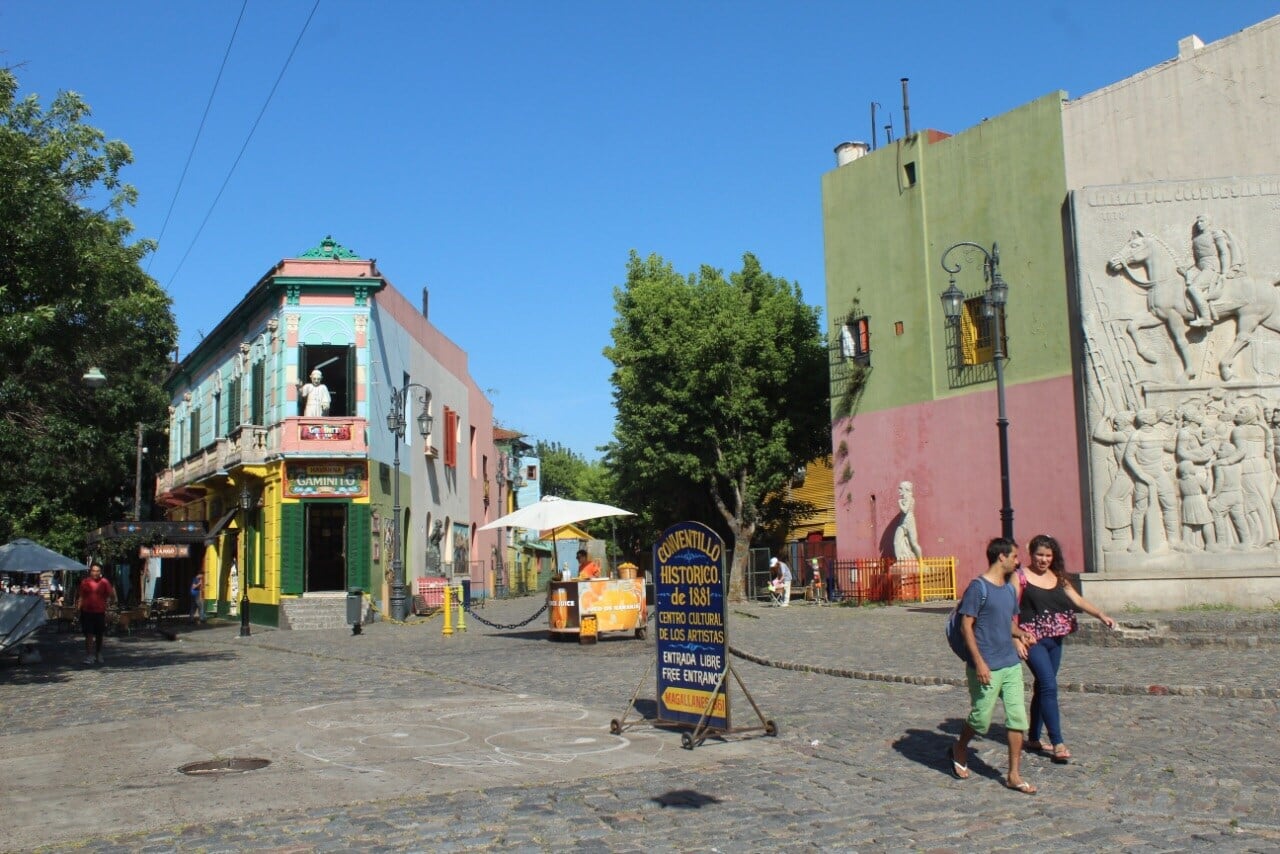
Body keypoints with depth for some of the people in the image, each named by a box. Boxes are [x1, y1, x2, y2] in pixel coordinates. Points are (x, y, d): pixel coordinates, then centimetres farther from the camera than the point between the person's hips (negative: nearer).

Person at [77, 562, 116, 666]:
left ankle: (98, 654, 30)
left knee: (99, 635, 13)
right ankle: (89, 656, -7)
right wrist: (78, 607, -1)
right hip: (87, 612, 0)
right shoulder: (85, 582, 3)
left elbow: (111, 597, 4)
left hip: (100, 612, 1)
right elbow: (81, 597, 10)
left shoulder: (104, 582, 1)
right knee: (89, 635, -8)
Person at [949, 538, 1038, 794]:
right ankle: (959, 749, 31)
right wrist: (979, 662, -19)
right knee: (981, 719, 3)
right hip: (986, 667, -7)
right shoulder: (978, 587, -12)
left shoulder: (1010, 589, 12)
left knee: (1018, 718, 3)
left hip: (1012, 665, 7)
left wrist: (1021, 634, 2)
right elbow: (966, 626, -13)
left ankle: (1014, 775, 11)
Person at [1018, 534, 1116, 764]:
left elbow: (1077, 600, 5)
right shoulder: (1022, 577, -7)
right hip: (1033, 640, -6)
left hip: (1054, 640, 6)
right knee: (1049, 686, -14)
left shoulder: (1058, 578, 11)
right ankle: (1057, 744, -10)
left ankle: (1033, 739, 24)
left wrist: (1100, 614, -11)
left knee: (1042, 687, 12)